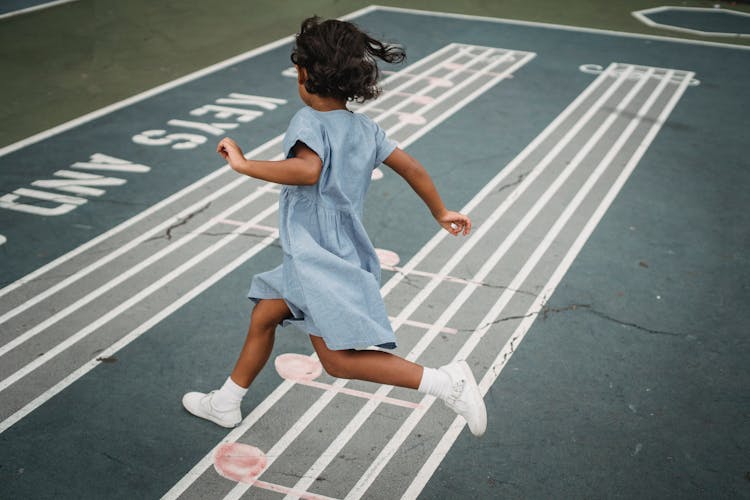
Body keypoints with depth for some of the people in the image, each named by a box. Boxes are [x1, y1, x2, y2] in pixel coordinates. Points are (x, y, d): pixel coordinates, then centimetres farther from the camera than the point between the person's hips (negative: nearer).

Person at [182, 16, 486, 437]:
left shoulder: (311, 121, -18)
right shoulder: (365, 127, 4)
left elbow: (308, 170, -38)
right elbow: (412, 168, 5)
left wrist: (244, 164, -29)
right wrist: (441, 213, 18)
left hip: (322, 262, -10)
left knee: (339, 360, -8)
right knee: (263, 316, 22)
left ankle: (445, 382, -13)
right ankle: (226, 404, 40)